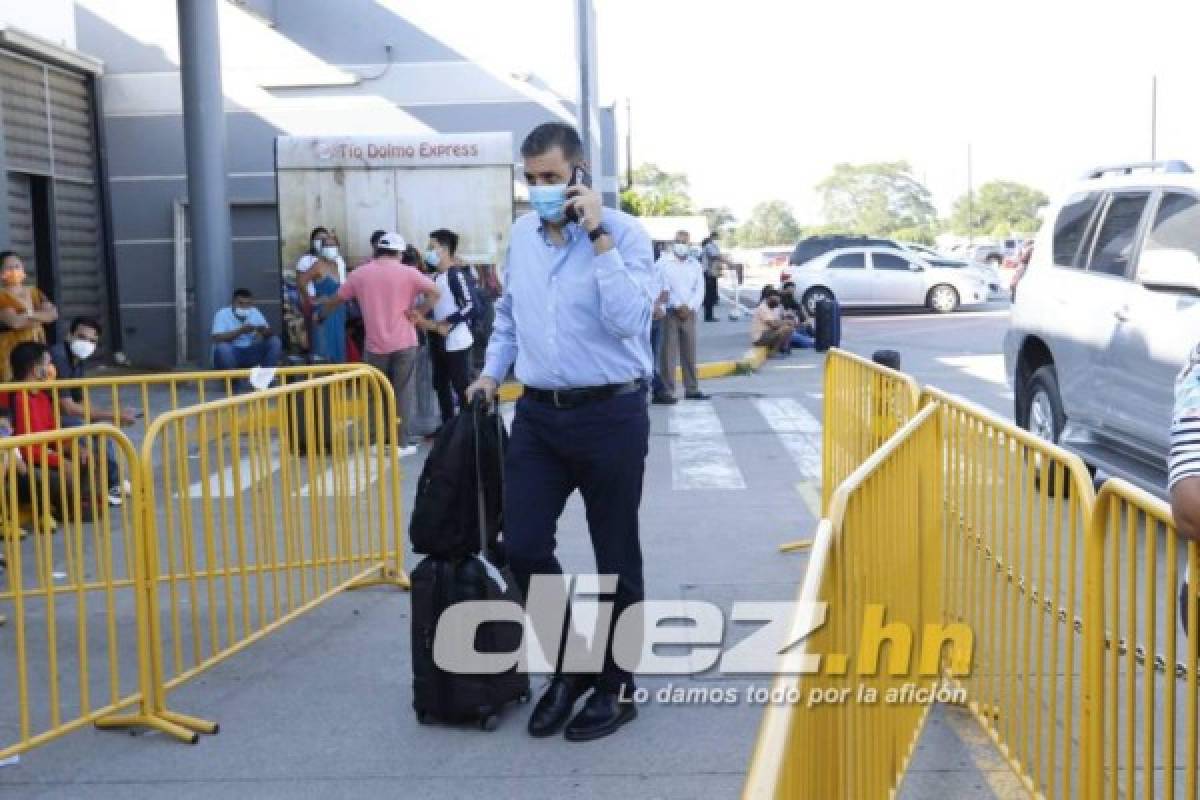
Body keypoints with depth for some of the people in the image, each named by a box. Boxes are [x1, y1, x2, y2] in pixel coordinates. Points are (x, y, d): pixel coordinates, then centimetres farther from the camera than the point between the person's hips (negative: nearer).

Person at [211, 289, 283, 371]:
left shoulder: (255, 313, 2)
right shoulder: (223, 314, -11)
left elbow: (270, 334, -4)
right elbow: (217, 338, -24)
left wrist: (263, 330, -29)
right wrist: (240, 331, -34)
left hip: (250, 353, 4)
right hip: (230, 354, -4)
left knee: (275, 341, -12)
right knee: (222, 347, -36)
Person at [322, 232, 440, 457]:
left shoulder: (359, 274, 4)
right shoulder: (408, 272, -1)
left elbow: (337, 299, 13)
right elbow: (435, 293, -8)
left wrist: (320, 307, 31)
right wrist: (418, 312, -1)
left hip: (376, 345, 2)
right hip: (404, 343, -2)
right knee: (402, 392, 4)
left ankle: (381, 439, 19)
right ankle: (401, 442, 4)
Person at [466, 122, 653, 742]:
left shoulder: (623, 233, -9)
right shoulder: (520, 235, 8)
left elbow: (627, 320, -24)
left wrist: (597, 236, -23)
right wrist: (492, 371, 15)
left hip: (610, 415, -5)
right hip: (538, 414, 5)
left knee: (614, 558, 7)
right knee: (523, 547, 2)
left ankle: (615, 685, 25)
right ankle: (569, 666, 25)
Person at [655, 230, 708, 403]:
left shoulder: (695, 265, 13)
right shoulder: (664, 262, -1)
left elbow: (700, 289, 7)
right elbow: (662, 287, -10)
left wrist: (689, 307, -8)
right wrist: (678, 306, -14)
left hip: (689, 313, 5)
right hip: (670, 312, -5)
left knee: (690, 352, 8)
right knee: (669, 352, -7)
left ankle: (692, 389, 14)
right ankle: (666, 391, -7)